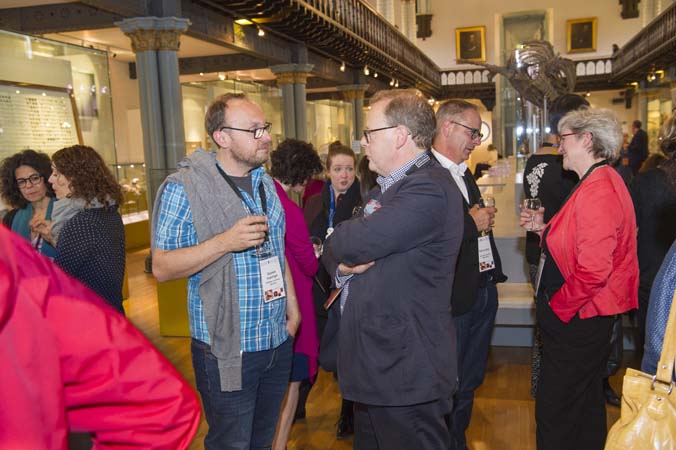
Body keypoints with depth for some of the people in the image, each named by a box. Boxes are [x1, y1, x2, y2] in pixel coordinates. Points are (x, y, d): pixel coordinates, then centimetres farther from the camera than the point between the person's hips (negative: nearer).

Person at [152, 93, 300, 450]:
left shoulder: (266, 183, 8)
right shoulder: (184, 188, -14)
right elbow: (161, 267, -17)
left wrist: (292, 303, 14)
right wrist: (226, 242, -28)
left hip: (278, 341, 6)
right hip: (227, 350, -6)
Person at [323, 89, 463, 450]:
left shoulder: (429, 189, -20)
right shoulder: (385, 187, 13)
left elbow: (356, 242, -27)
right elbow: (335, 250, 14)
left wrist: (342, 238, -4)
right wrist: (342, 265, -9)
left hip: (405, 373, -9)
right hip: (374, 365, 9)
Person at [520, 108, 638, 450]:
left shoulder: (597, 190, -22)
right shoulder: (603, 182, 11)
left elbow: (593, 270, -28)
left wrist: (556, 306, -17)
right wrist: (543, 227, 4)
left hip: (575, 319, -11)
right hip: (586, 316, 11)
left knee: (555, 412, 2)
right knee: (586, 403, 24)